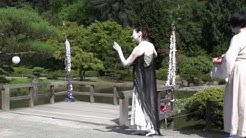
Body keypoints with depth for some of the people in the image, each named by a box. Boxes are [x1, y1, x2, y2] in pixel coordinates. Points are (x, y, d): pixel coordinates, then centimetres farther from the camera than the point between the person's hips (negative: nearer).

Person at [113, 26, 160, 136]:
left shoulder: (138, 49, -19)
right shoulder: (151, 45, 3)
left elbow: (125, 63, -14)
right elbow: (155, 55, 26)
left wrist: (119, 50, -5)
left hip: (141, 80, -8)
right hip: (150, 78, 8)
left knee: (142, 101, 0)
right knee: (149, 100, 12)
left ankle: (151, 128, -3)